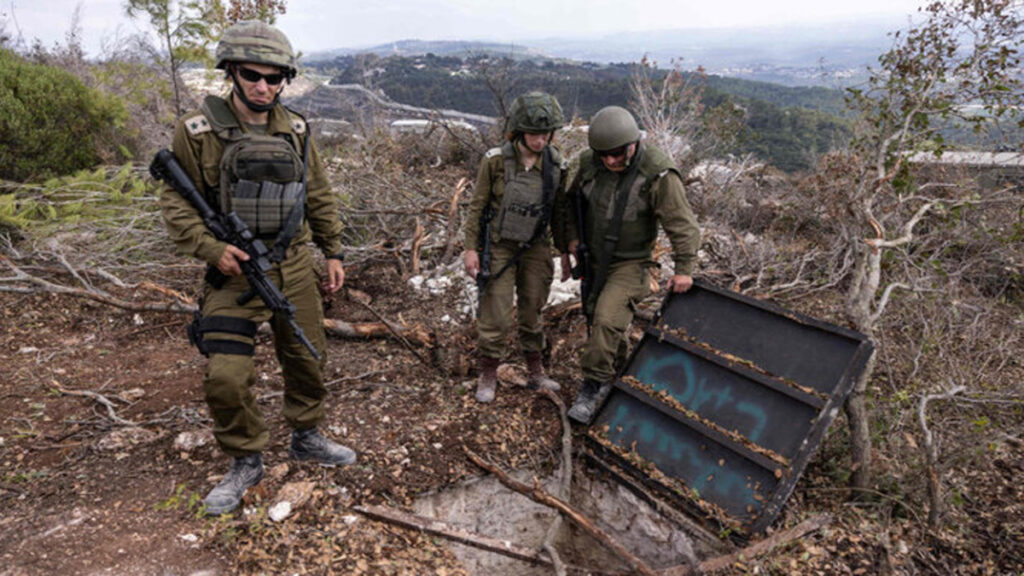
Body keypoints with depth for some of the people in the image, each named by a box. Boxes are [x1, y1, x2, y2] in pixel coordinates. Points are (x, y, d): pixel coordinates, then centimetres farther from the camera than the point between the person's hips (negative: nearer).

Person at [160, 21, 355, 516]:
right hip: (235, 272, -3)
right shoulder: (198, 131, -8)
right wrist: (211, 248, -18)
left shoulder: (295, 131, 3)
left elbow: (319, 197, 10)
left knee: (307, 360, 13)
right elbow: (176, 203, -4)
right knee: (225, 377, -6)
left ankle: (306, 438, 36)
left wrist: (333, 252, 8)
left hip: (295, 268, 4)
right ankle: (244, 463, 18)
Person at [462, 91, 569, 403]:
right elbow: (477, 205, -5)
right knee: (496, 316, 0)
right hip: (500, 247, -3)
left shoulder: (555, 163, -4)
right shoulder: (496, 161, -13)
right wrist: (471, 248, -8)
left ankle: (535, 372, 30)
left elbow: (561, 208, 6)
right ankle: (488, 375, 19)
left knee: (532, 313, 14)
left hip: (536, 248, 3)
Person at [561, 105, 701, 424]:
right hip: (595, 260, 6)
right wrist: (572, 237, 1)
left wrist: (684, 268, -15)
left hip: (630, 264, -6)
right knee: (598, 318, 17)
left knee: (606, 320, -21)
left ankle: (592, 388, -6)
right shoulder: (590, 162, -7)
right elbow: (573, 200, 10)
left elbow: (682, 224, -16)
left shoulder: (658, 174, -22)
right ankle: (619, 374, 41)